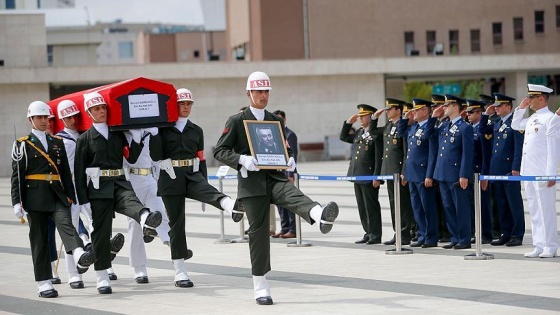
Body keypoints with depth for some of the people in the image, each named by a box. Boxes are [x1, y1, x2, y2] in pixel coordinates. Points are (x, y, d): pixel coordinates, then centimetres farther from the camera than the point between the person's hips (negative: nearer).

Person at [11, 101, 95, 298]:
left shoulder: (57, 142, 16)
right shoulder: (23, 144, 4)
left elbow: (65, 171, 16)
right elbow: (17, 175, 0)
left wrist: (70, 196, 9)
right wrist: (17, 202, -6)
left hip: (57, 195, 2)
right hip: (35, 196, -2)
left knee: (65, 222, -23)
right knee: (39, 240, 0)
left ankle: (80, 256, -48)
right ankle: (44, 283, 3)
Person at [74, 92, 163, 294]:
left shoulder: (118, 134, 13)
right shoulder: (85, 139, 3)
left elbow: (132, 158, 12)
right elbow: (79, 172, 0)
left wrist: (137, 139, -2)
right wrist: (83, 200, -6)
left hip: (120, 184, 2)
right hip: (99, 188, -2)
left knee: (131, 202, -32)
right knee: (101, 232, 0)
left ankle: (146, 221, -67)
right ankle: (102, 279, 8)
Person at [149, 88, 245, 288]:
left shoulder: (196, 131, 15)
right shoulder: (163, 129, 3)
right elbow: (156, 156, -5)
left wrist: (204, 185, 14)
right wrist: (153, 133, -13)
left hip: (192, 175, 2)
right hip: (170, 179, -2)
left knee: (208, 191, -32)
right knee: (176, 222, -1)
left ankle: (229, 205, -67)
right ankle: (180, 272, 4)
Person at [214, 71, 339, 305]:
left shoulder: (276, 121, 17)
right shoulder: (236, 121, 5)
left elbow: (284, 148, 26)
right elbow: (219, 151, 0)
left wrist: (290, 160, 1)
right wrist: (242, 160, -19)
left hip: (275, 177, 2)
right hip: (252, 181, -2)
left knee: (295, 197, -30)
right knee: (258, 231, -3)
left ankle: (322, 216, -65)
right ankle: (260, 287, 6)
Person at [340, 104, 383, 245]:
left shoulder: (376, 135, -11)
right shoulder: (359, 133, 14)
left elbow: (379, 158, -14)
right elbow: (343, 137, 26)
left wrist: (377, 177, -18)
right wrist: (348, 122, 13)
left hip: (369, 177, -8)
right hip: (357, 175, 8)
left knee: (371, 206, -3)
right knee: (362, 207, 11)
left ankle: (375, 235, 3)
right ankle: (368, 233, 18)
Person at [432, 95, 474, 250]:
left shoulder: (465, 128, -8)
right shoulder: (444, 126, 15)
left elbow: (467, 153, -12)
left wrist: (464, 175, -17)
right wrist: (433, 117, 16)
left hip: (457, 175, -8)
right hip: (443, 174, 8)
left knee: (461, 208, -1)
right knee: (448, 208, 10)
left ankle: (465, 240, 4)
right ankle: (455, 239, 17)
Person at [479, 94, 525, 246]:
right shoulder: (497, 124, 15)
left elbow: (519, 147, -14)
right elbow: (482, 130, 26)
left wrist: (516, 168, -19)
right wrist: (486, 114, 13)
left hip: (509, 170, -8)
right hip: (496, 170, 8)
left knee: (514, 203, -2)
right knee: (501, 204, 10)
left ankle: (517, 236, 1)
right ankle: (505, 234, 16)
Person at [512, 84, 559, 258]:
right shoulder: (532, 119, 14)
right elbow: (515, 125, 33)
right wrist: (521, 107, 18)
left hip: (542, 173, -9)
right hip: (528, 171, 9)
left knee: (546, 209, -4)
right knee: (534, 210, 10)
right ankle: (539, 246, 14)